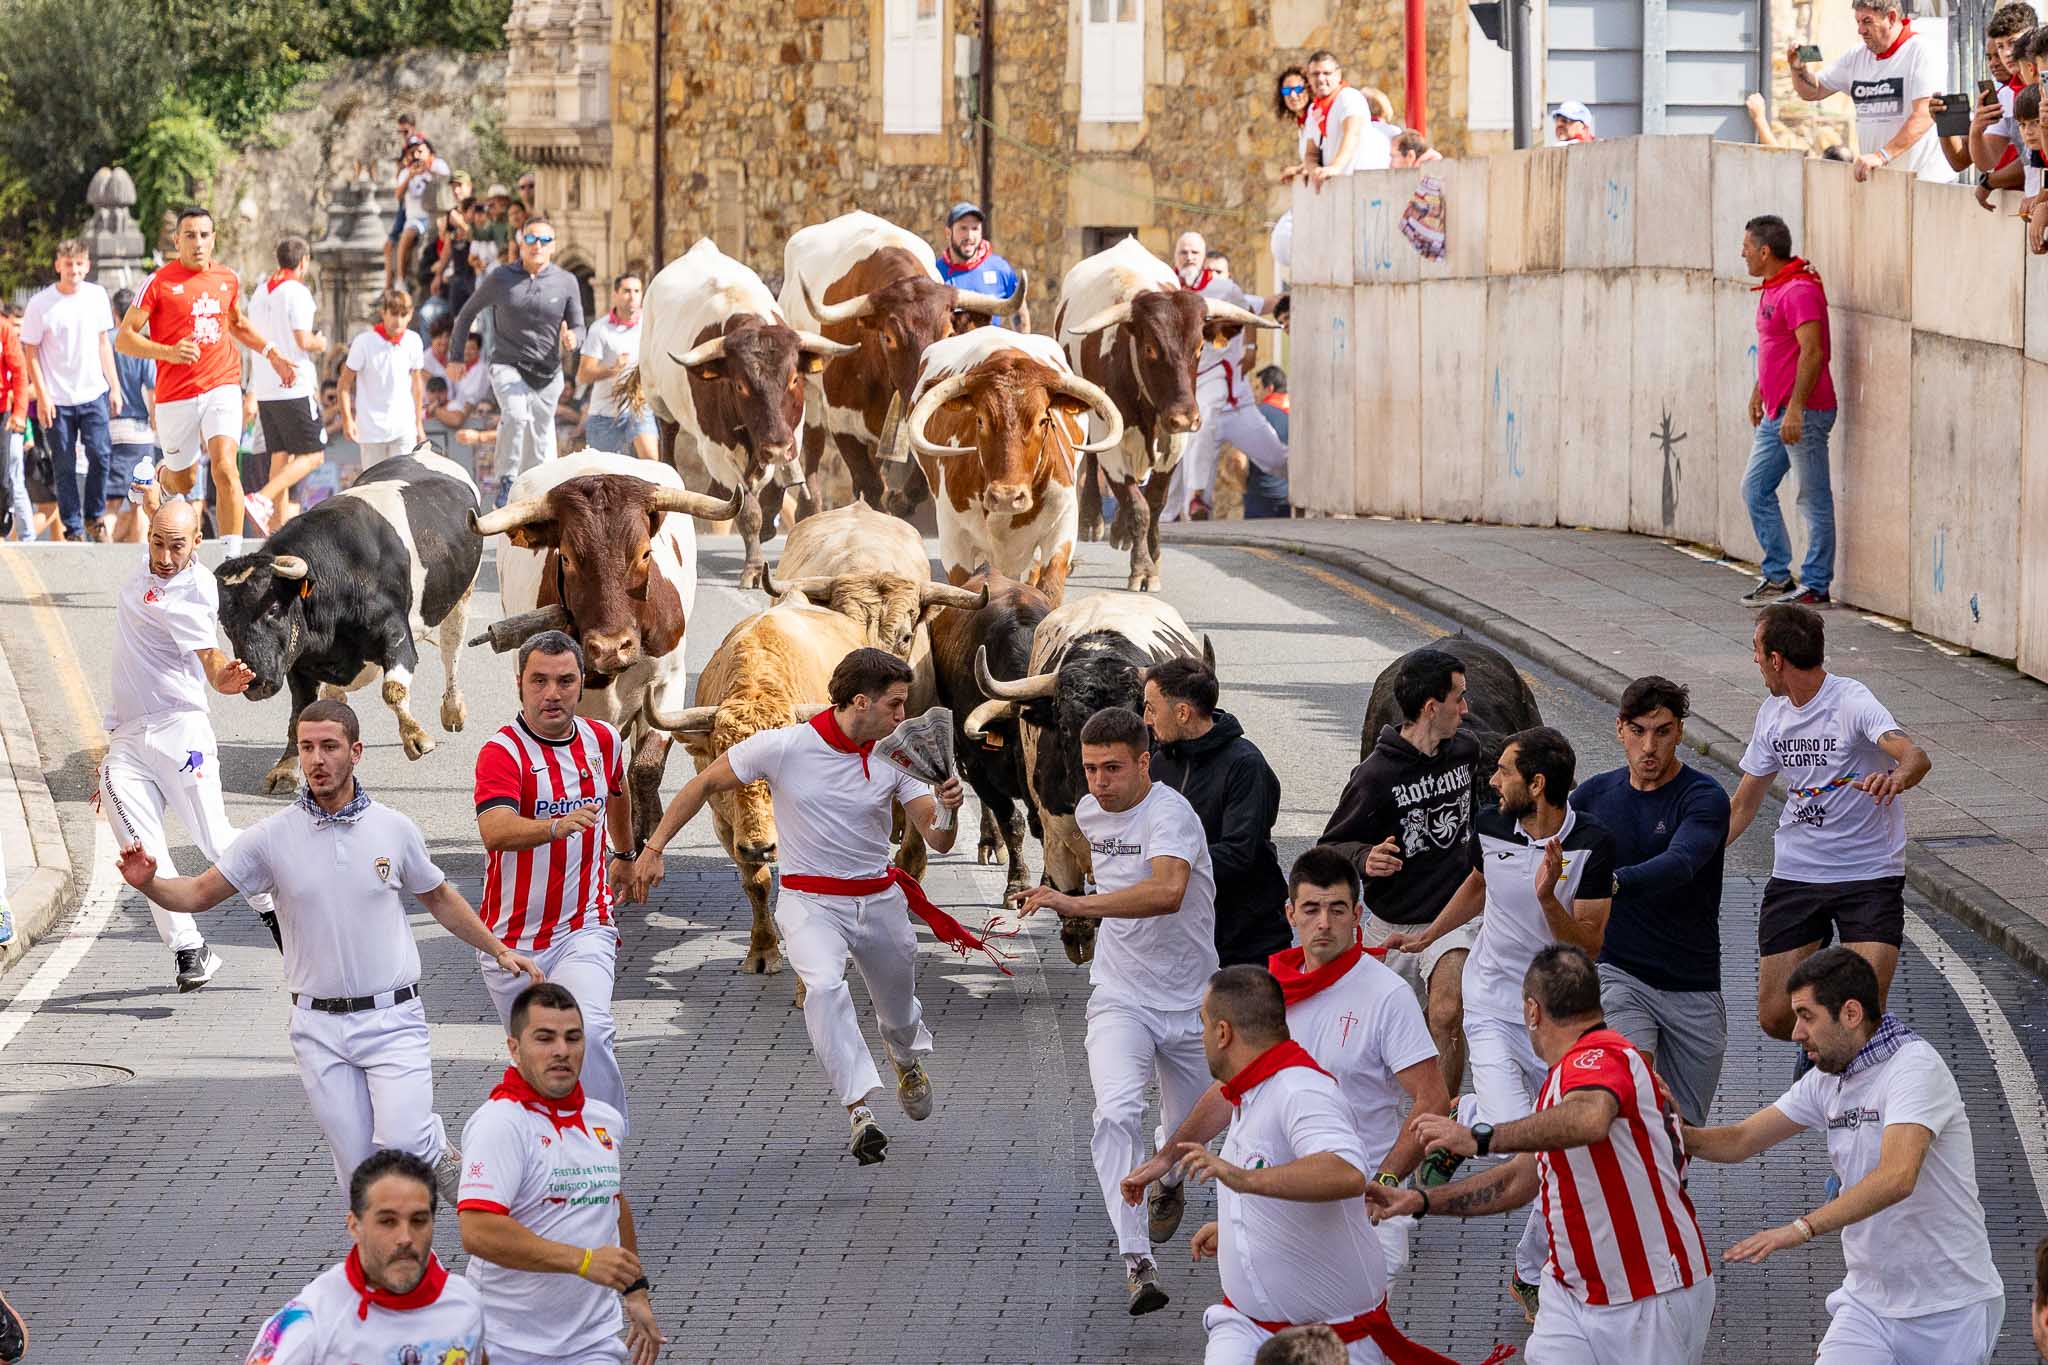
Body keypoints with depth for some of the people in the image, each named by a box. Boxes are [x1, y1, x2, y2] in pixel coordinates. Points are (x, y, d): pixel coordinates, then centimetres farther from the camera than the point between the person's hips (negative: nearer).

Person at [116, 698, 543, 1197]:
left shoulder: (395, 829, 0)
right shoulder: (272, 837, -3)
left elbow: (438, 897, 17)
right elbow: (198, 894, 0)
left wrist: (499, 950, 17)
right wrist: (148, 884, -19)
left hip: (391, 1019, -1)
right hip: (319, 1028, 1)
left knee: (401, 1148, -19)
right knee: (361, 1174, 0)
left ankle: (437, 1151, 13)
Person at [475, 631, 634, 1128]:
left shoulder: (604, 741, 3)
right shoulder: (502, 751, -14)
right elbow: (495, 832, -33)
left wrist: (624, 852, 45)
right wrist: (557, 827, -51)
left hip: (583, 929, 1)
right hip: (513, 936, -1)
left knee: (590, 1033, -23)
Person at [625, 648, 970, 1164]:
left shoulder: (897, 759, -7)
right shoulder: (783, 746, -15)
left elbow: (938, 842, -7)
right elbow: (705, 784, -3)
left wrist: (946, 809, -30)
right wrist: (653, 849, -7)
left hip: (879, 900, 3)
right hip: (810, 901, -3)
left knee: (899, 1009, 19)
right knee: (824, 985, -32)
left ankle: (909, 1064, 56)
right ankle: (860, 1109, -32)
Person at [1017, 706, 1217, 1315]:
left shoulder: (1170, 814, -21)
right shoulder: (1090, 811, 2)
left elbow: (1169, 890, -43)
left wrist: (1078, 903, -47)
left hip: (1188, 1002, -3)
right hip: (1119, 997, 3)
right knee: (1117, 1111, -23)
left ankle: (1169, 1185, 52)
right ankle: (1137, 1263, -30)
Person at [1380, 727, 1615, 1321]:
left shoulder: (1592, 844, -12)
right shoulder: (1490, 826, -3)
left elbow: (1587, 948, -13)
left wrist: (1548, 898, -29)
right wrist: (1426, 937, 28)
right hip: (1494, 1004, 0)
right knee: (1511, 1132, -20)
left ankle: (1532, 1273, 20)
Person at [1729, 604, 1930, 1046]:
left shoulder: (1852, 702, -15)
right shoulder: (1773, 712, 6)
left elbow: (1915, 756, -34)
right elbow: (1742, 806, 16)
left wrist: (1898, 775, -57)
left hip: (1869, 875, -6)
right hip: (1794, 873, 6)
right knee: (1776, 1019, 1)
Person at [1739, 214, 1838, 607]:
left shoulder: (1799, 291, -17)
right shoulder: (1771, 289, 15)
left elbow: (1811, 352, -24)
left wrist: (1795, 408, -27)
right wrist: (1759, 390, 30)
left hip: (1803, 412, -11)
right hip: (1775, 412, 11)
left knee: (1814, 499, -3)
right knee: (1755, 489, 12)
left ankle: (1816, 586, 0)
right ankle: (1778, 576, 17)